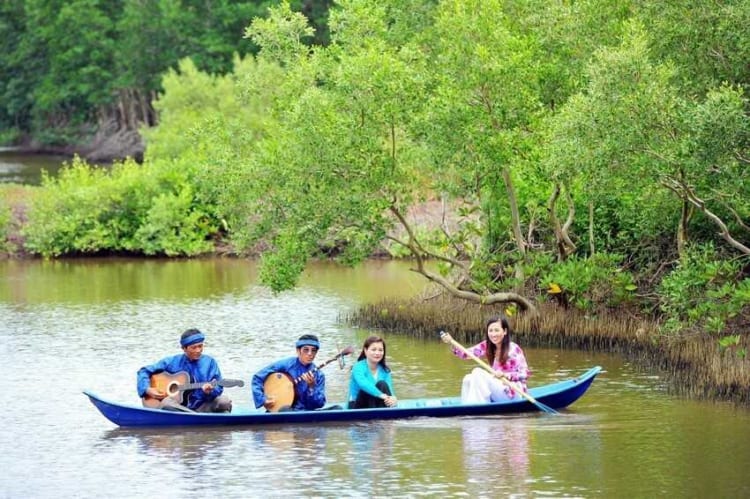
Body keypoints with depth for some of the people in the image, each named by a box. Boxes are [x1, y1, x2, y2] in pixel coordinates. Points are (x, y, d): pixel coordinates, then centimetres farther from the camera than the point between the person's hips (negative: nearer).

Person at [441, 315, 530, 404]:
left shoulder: (513, 349, -14)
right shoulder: (487, 346, 5)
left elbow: (525, 374, -19)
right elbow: (465, 353, -1)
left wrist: (505, 375, -34)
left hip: (513, 393, -7)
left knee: (478, 373, -21)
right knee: (468, 379, -11)